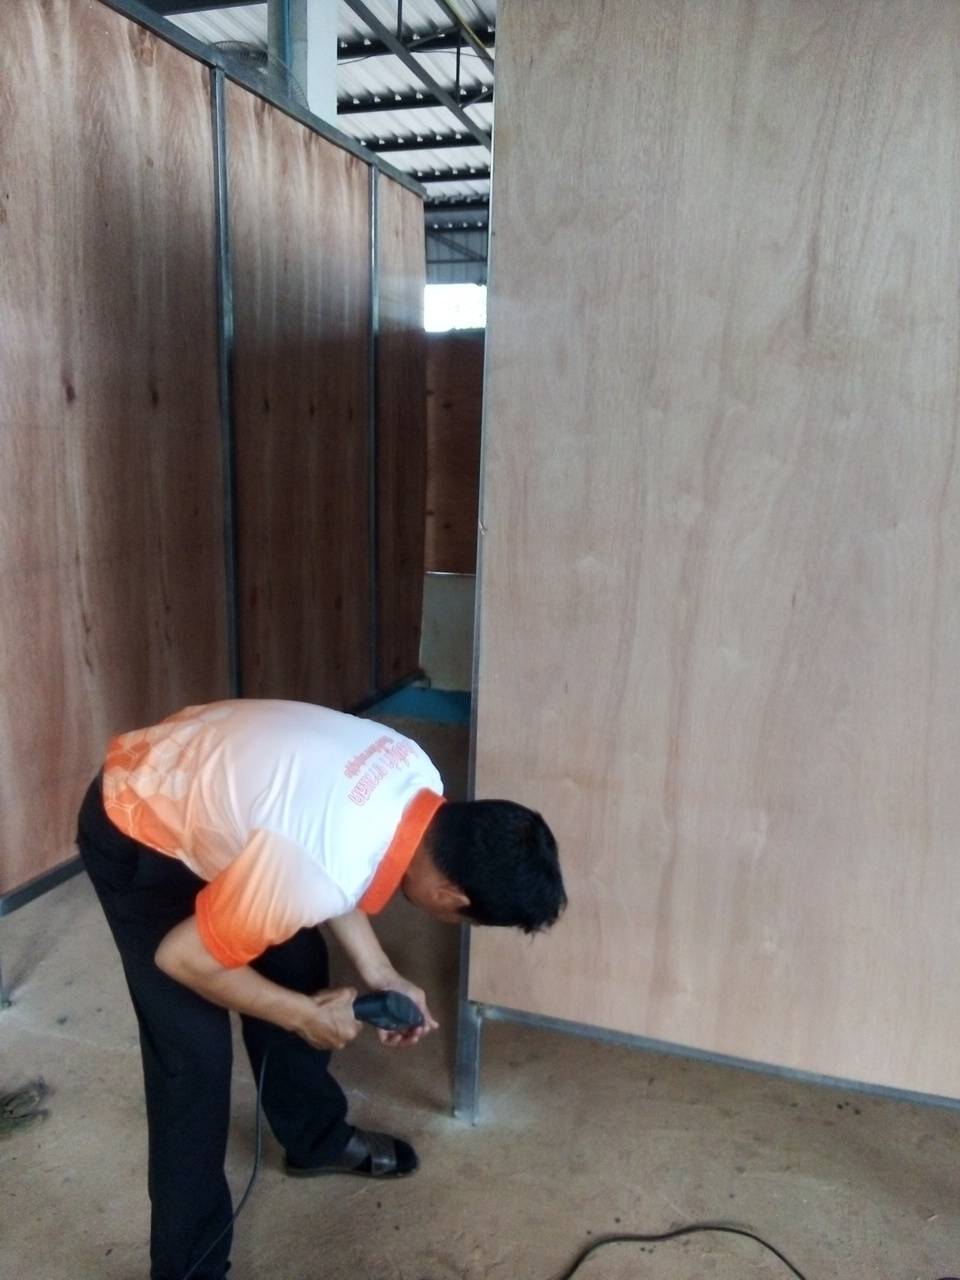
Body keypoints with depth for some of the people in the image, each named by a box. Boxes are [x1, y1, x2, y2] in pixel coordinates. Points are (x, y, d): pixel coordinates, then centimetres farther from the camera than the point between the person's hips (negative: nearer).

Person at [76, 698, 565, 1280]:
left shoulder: (419, 780, -14)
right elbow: (181, 956, -23)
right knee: (195, 1053, -4)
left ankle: (317, 1138, 40)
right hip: (133, 833, -8)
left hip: (200, 786, 8)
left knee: (298, 972, 17)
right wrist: (307, 1017, -11)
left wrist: (381, 975, -1)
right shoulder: (319, 870, -37)